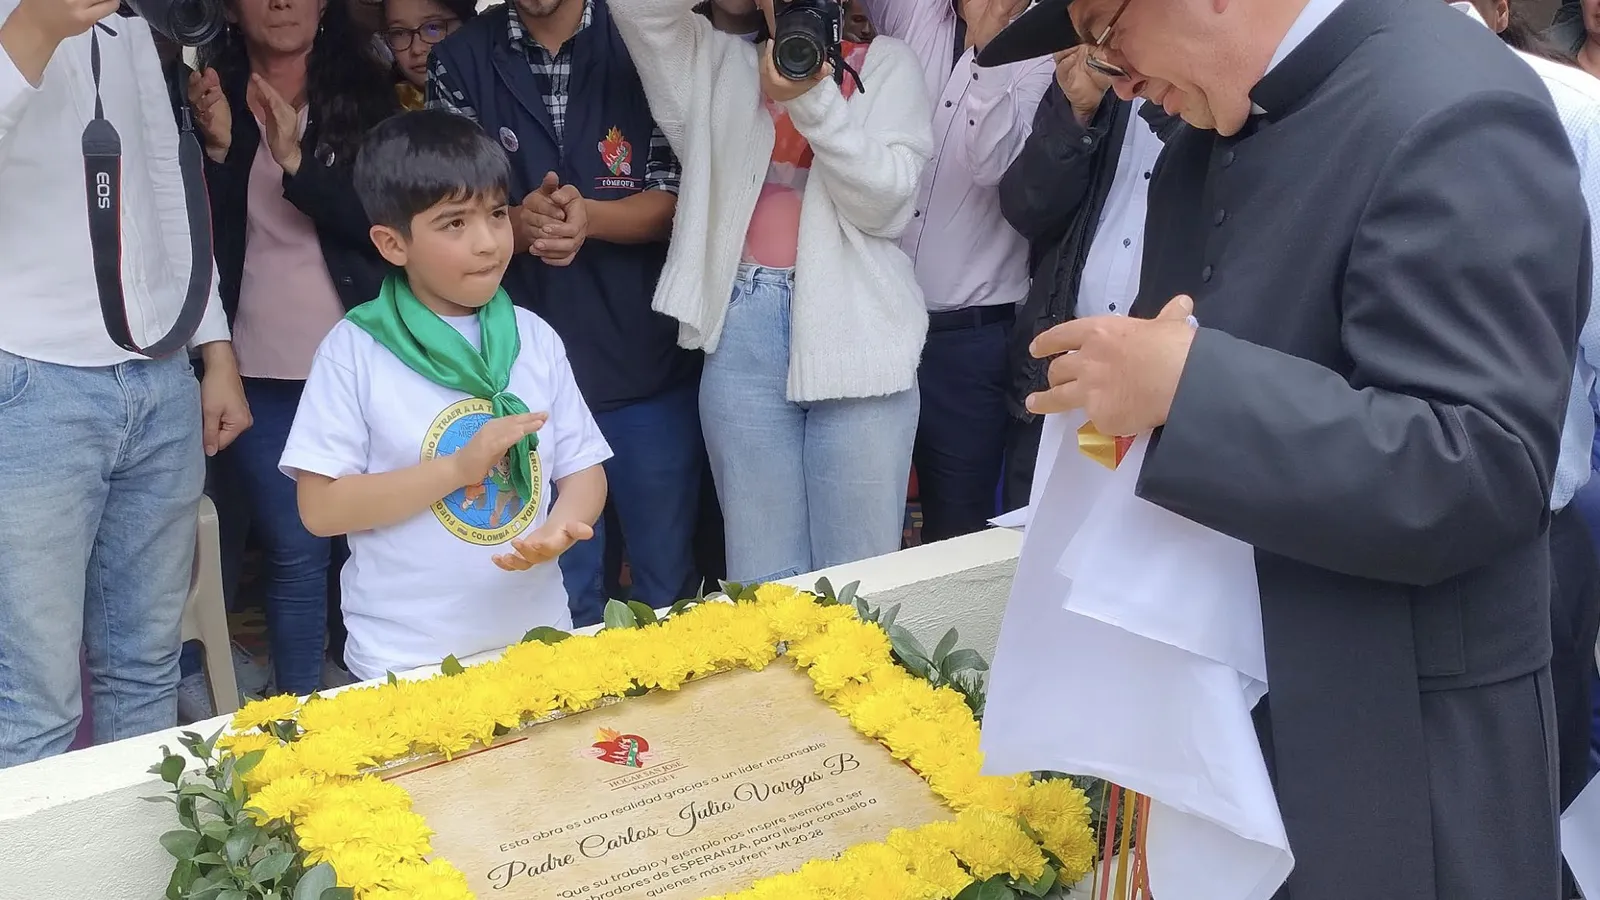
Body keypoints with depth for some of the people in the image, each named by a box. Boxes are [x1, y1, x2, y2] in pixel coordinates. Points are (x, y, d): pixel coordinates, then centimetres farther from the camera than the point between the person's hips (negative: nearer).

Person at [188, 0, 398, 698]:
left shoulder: (363, 92, 5)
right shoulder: (210, 96, 4)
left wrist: (295, 160, -17)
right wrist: (218, 148, -14)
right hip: (262, 373, 0)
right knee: (296, 548, 0)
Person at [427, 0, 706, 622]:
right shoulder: (461, 62, 2)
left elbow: (674, 200, -2)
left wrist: (589, 216, -22)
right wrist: (521, 222, -23)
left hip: (650, 366, 0)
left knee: (669, 583, 12)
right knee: (564, 594, 11)